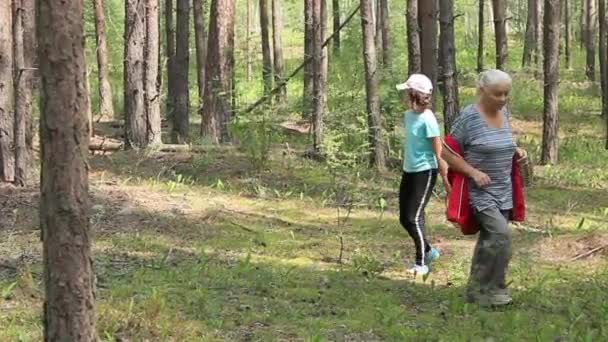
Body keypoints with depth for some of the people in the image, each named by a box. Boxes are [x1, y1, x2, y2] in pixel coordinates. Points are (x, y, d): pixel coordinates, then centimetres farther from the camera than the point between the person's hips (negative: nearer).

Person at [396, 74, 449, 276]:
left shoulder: (427, 120, -18)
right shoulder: (408, 116, 5)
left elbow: (439, 153, -16)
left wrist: (446, 182, -16)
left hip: (424, 173, -8)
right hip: (408, 171, 8)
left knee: (414, 218, -9)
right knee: (404, 218, 12)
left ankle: (422, 263, 4)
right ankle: (428, 251, 31)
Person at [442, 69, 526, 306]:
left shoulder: (504, 113, 7)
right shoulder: (469, 117, -13)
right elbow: (448, 153, -10)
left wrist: (515, 150, 5)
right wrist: (473, 172, -19)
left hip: (503, 191, 7)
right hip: (480, 191, -7)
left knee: (489, 239, 12)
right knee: (500, 234, -20)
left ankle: (477, 290, 23)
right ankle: (492, 289, -8)